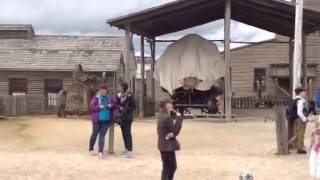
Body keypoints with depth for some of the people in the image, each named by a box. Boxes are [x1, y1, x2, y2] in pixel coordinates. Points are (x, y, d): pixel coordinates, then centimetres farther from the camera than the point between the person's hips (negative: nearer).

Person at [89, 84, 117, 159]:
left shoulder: (110, 98, 3)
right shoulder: (96, 97, -6)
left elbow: (115, 105, 9)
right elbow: (91, 107, -8)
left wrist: (111, 105, -11)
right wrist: (99, 107, -20)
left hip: (106, 120, 2)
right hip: (97, 120, -2)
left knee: (102, 135, 0)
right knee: (94, 134, 10)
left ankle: (101, 152, 0)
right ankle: (91, 149, 29)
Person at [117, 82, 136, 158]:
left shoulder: (130, 96, -11)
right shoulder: (119, 95, 8)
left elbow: (133, 106, -10)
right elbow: (118, 104, 14)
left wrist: (125, 109, -16)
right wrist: (119, 107, -7)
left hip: (128, 117, -7)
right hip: (121, 117, 7)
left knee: (127, 133, -9)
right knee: (124, 133, 12)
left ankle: (130, 151, -10)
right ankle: (126, 149, 24)